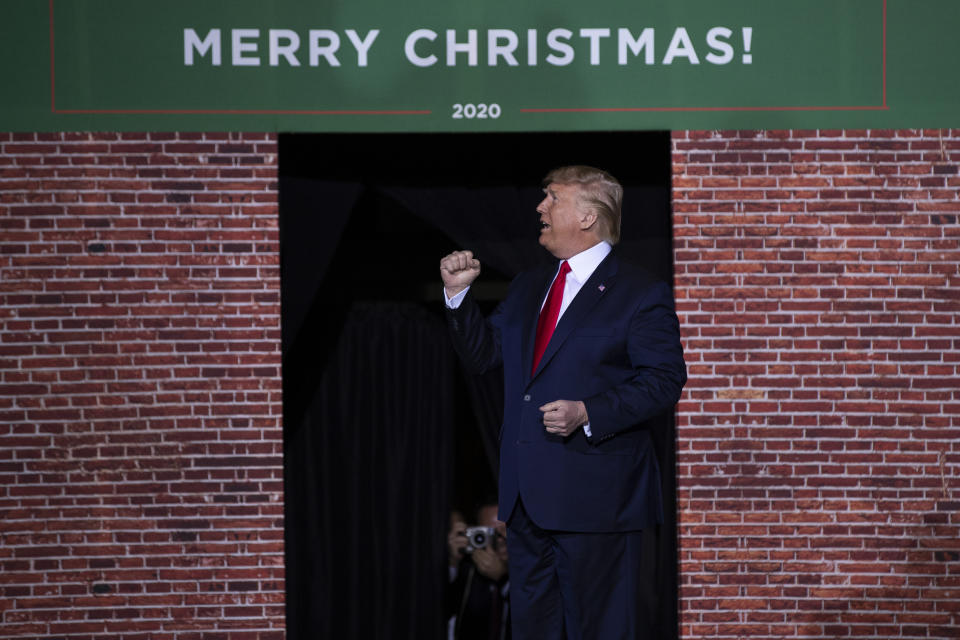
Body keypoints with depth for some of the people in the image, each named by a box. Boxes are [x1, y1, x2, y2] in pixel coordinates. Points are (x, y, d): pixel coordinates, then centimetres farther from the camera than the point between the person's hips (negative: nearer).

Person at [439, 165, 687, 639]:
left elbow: (664, 381, -12)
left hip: (596, 496, -7)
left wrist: (587, 414, -22)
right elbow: (482, 355, 17)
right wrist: (458, 294, 3)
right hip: (527, 494, 7)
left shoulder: (641, 294, -6)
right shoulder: (527, 288, 16)